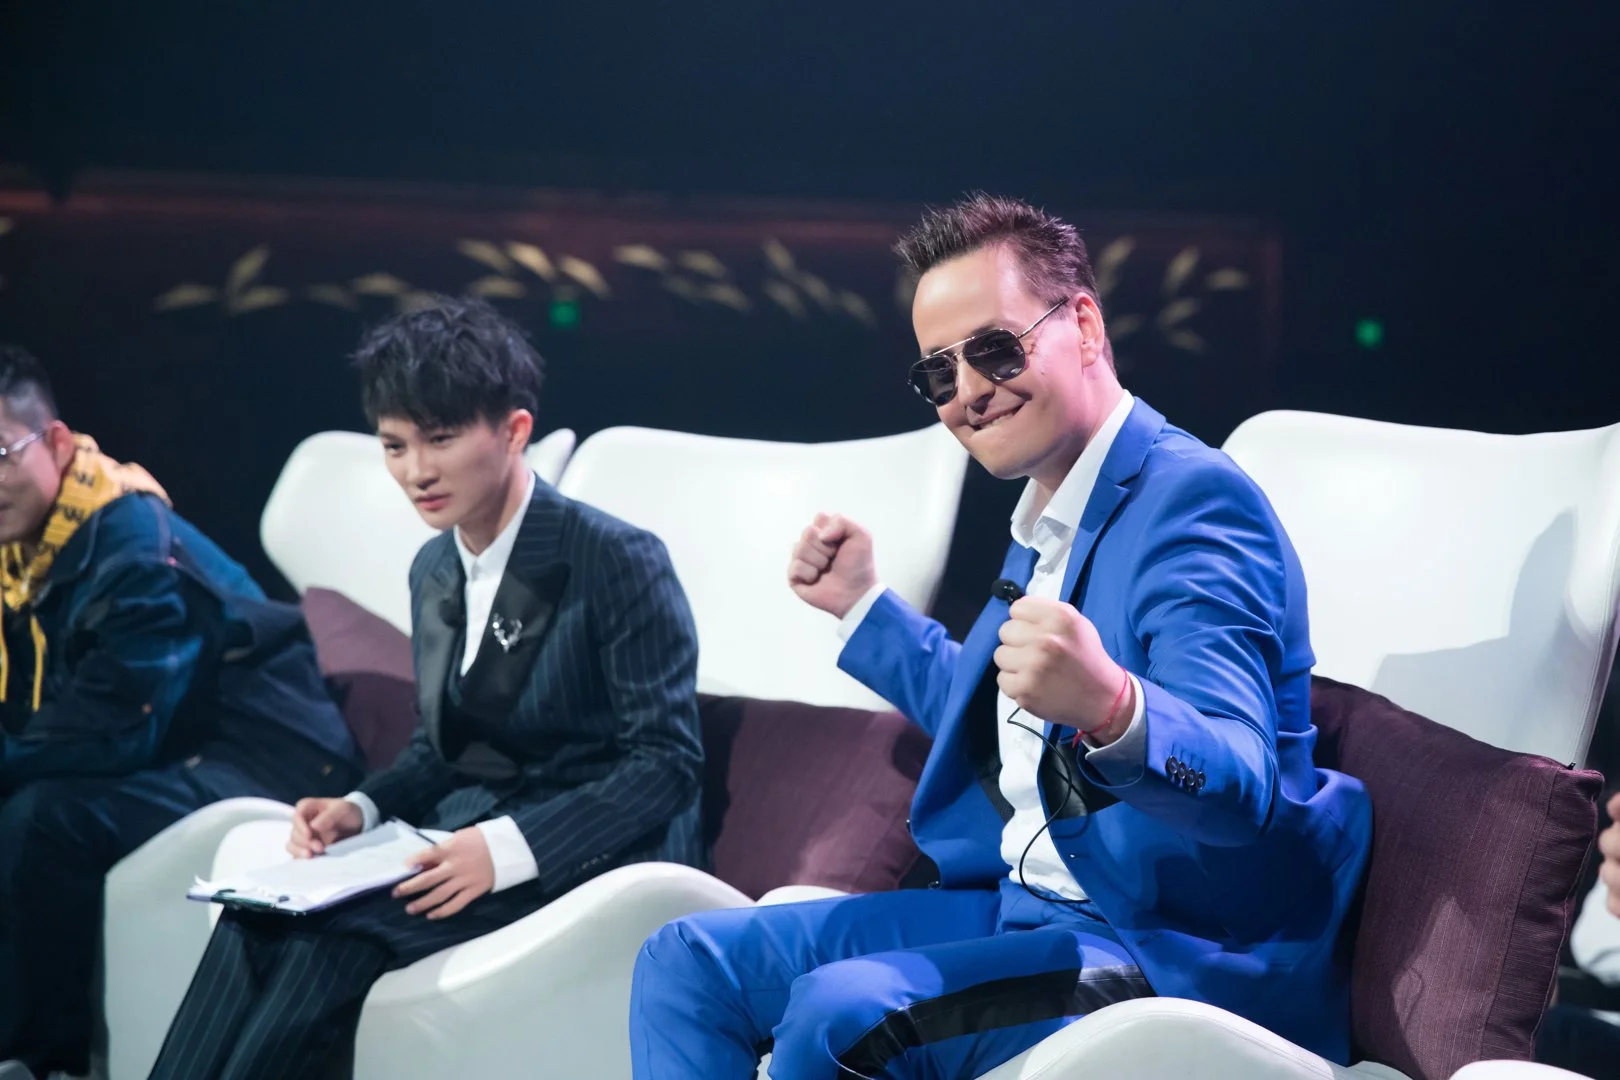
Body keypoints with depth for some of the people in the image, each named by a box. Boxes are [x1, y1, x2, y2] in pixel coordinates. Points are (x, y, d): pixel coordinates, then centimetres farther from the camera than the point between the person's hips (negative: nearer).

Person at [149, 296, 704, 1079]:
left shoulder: (619, 561, -12)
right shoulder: (435, 570, 11)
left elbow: (667, 761, -15)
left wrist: (512, 845, -26)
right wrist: (363, 808, -2)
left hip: (590, 854, -6)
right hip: (472, 831, 7)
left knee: (336, 935, -29)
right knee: (260, 919, -22)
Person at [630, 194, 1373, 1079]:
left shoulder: (1193, 499, -15)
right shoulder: (1047, 520, 14)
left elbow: (1237, 785, -28)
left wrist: (1112, 707, -48)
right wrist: (862, 606, 27)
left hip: (1187, 947, -9)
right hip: (1021, 906, 9)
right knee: (686, 963, 3)